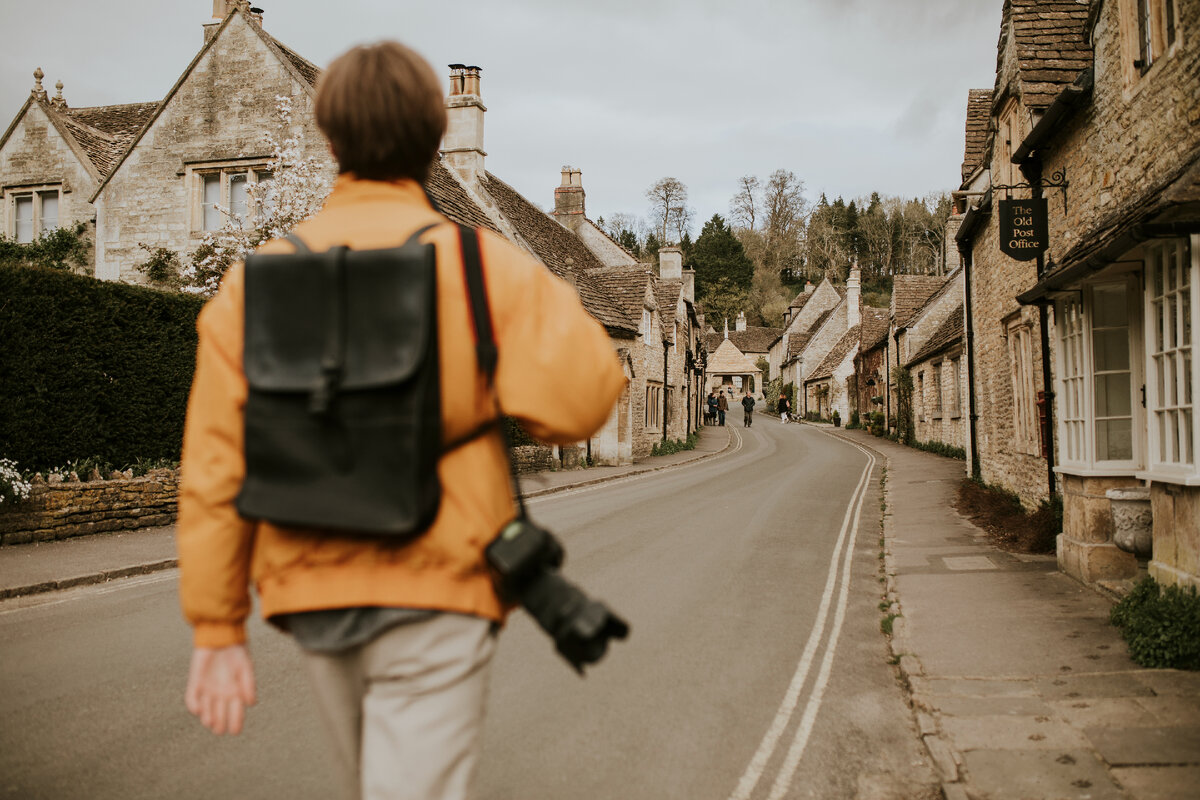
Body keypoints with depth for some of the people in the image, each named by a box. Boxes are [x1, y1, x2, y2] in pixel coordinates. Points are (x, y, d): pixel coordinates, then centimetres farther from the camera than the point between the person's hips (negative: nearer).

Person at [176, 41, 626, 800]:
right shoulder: (480, 261, -9)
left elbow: (215, 468, -2)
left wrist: (218, 632, 4)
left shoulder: (256, 280, 1)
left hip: (313, 597, 5)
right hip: (434, 594, -4)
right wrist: (559, 307, 2)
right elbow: (578, 401, -19)